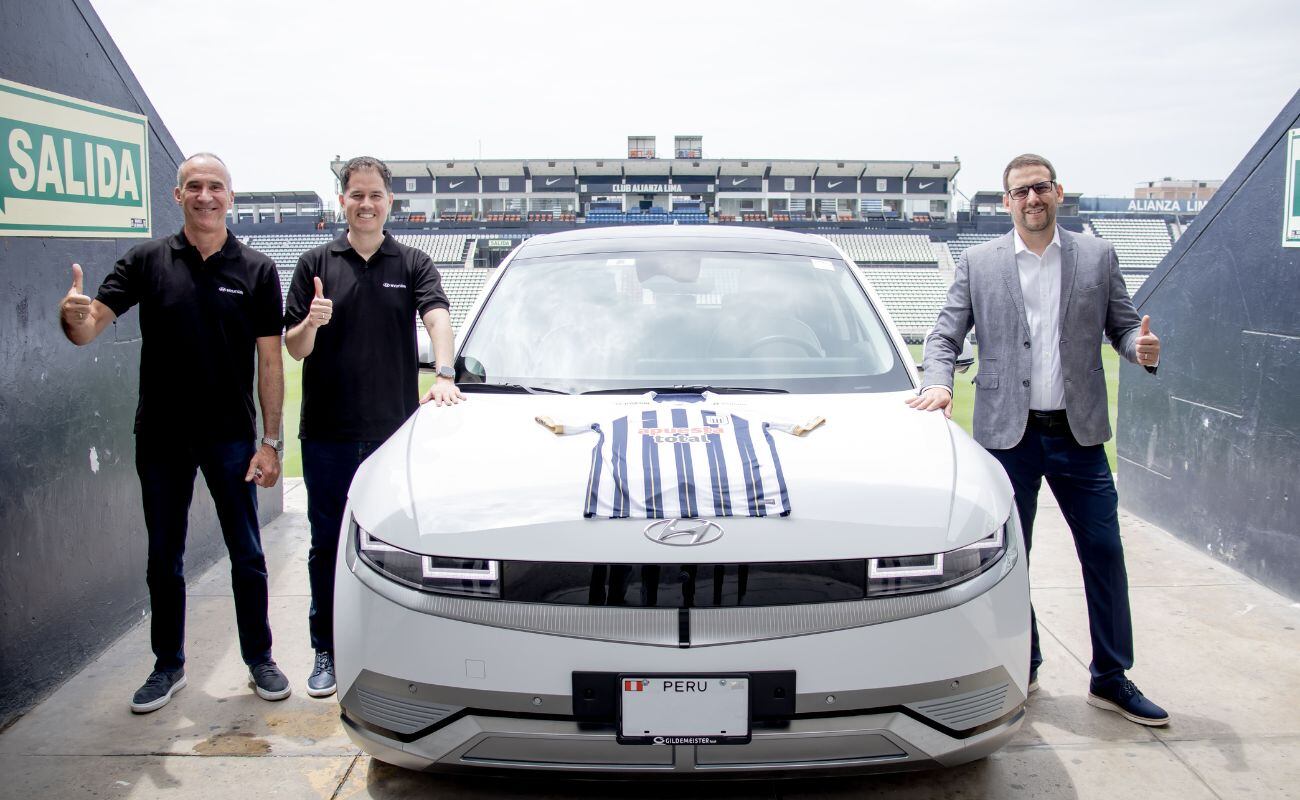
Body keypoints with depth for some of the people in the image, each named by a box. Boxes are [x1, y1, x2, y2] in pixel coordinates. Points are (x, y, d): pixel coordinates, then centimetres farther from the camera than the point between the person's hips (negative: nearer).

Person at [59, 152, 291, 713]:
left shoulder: (256, 270, -2)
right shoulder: (147, 261, 0)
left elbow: (270, 361, -2)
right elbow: (89, 328, -8)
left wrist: (271, 441, -7)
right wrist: (72, 315, -33)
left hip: (230, 435, -1)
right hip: (161, 435, 1)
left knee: (247, 556, 7)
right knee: (163, 559, 12)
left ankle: (260, 659, 22)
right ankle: (168, 666, 27)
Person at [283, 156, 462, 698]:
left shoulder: (413, 264, 5)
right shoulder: (316, 264, 6)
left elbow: (437, 318, -12)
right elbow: (293, 348, 4)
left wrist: (443, 375, -31)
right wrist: (311, 323, -19)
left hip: (395, 429, 0)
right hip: (327, 433, 1)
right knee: (328, 544, 8)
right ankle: (326, 651, 20)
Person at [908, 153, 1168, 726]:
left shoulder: (1097, 257, 8)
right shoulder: (977, 263, 5)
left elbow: (1122, 325, 10)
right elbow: (945, 335, 4)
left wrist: (1142, 349, -13)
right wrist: (938, 382, -15)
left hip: (1078, 433, 1)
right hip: (1008, 434, -1)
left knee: (1104, 552, 5)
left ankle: (1111, 679, 20)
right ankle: (1022, 667, 27)